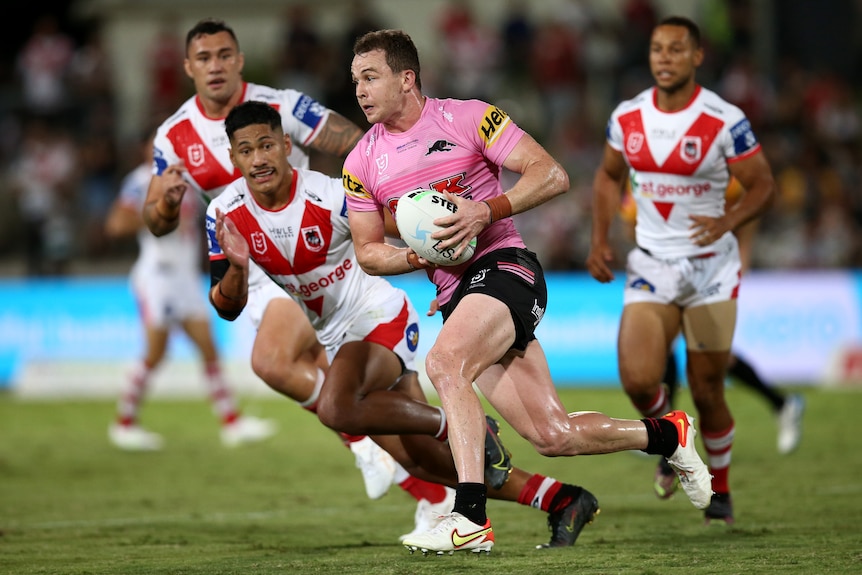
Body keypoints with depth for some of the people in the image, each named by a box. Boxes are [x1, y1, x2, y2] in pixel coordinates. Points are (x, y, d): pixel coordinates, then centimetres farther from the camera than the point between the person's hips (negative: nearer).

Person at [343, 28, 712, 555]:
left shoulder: (467, 117, -4)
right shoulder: (362, 164, 10)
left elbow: (552, 175, -8)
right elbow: (368, 251, 14)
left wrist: (487, 212, -21)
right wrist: (416, 256, -7)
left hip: (504, 267, -5)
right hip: (455, 298, 5)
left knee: (444, 363, -33)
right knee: (552, 436, -1)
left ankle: (470, 520, -36)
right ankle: (668, 434, 24)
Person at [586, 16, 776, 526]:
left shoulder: (725, 121, -13)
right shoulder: (627, 117, -1)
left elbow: (763, 187, -7)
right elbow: (609, 176, 17)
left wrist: (727, 222, -26)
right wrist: (600, 239, 6)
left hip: (712, 267, -2)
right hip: (652, 267, 2)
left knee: (708, 392, 4)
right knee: (639, 380, -16)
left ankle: (721, 489, 29)